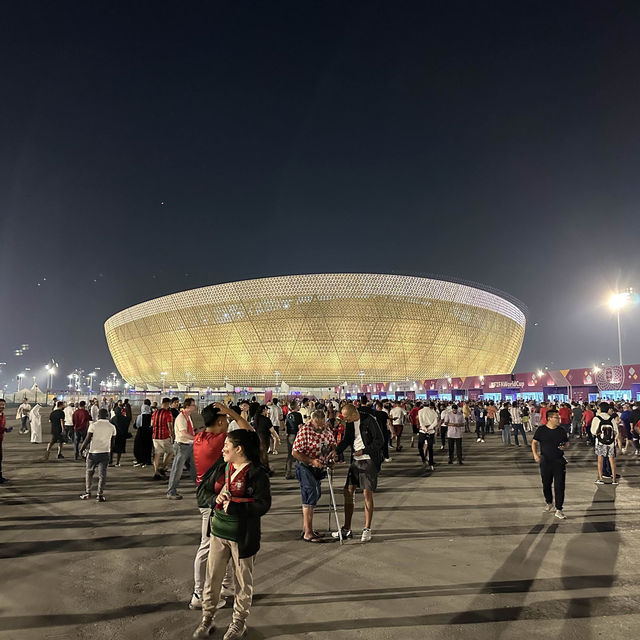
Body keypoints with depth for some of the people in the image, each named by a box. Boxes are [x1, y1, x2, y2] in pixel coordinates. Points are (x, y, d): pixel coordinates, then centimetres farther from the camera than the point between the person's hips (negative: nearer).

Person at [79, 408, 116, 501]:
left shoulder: (93, 425, -6)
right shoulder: (112, 427, 2)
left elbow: (87, 439, -7)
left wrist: (82, 449, 8)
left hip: (93, 452, -1)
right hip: (105, 452, 1)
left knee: (89, 472, 17)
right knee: (102, 474, 5)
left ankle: (88, 492, 18)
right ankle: (100, 495, 5)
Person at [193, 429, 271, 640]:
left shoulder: (257, 473, -16)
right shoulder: (222, 469, 4)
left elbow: (263, 505, -21)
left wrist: (233, 507, -26)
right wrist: (214, 498, -9)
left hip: (243, 537, -5)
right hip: (218, 532, 5)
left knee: (243, 581, 12)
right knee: (212, 577, 13)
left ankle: (239, 622, 32)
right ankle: (207, 618, 33)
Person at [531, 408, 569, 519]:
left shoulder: (562, 431, 3)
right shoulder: (541, 430, -3)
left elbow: (567, 443, 13)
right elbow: (534, 442, 2)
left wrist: (564, 447, -10)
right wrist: (535, 454, -12)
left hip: (559, 462, 0)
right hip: (545, 461, 0)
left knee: (559, 486, -4)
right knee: (546, 485, 13)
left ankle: (559, 510, 4)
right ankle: (549, 503, 38)